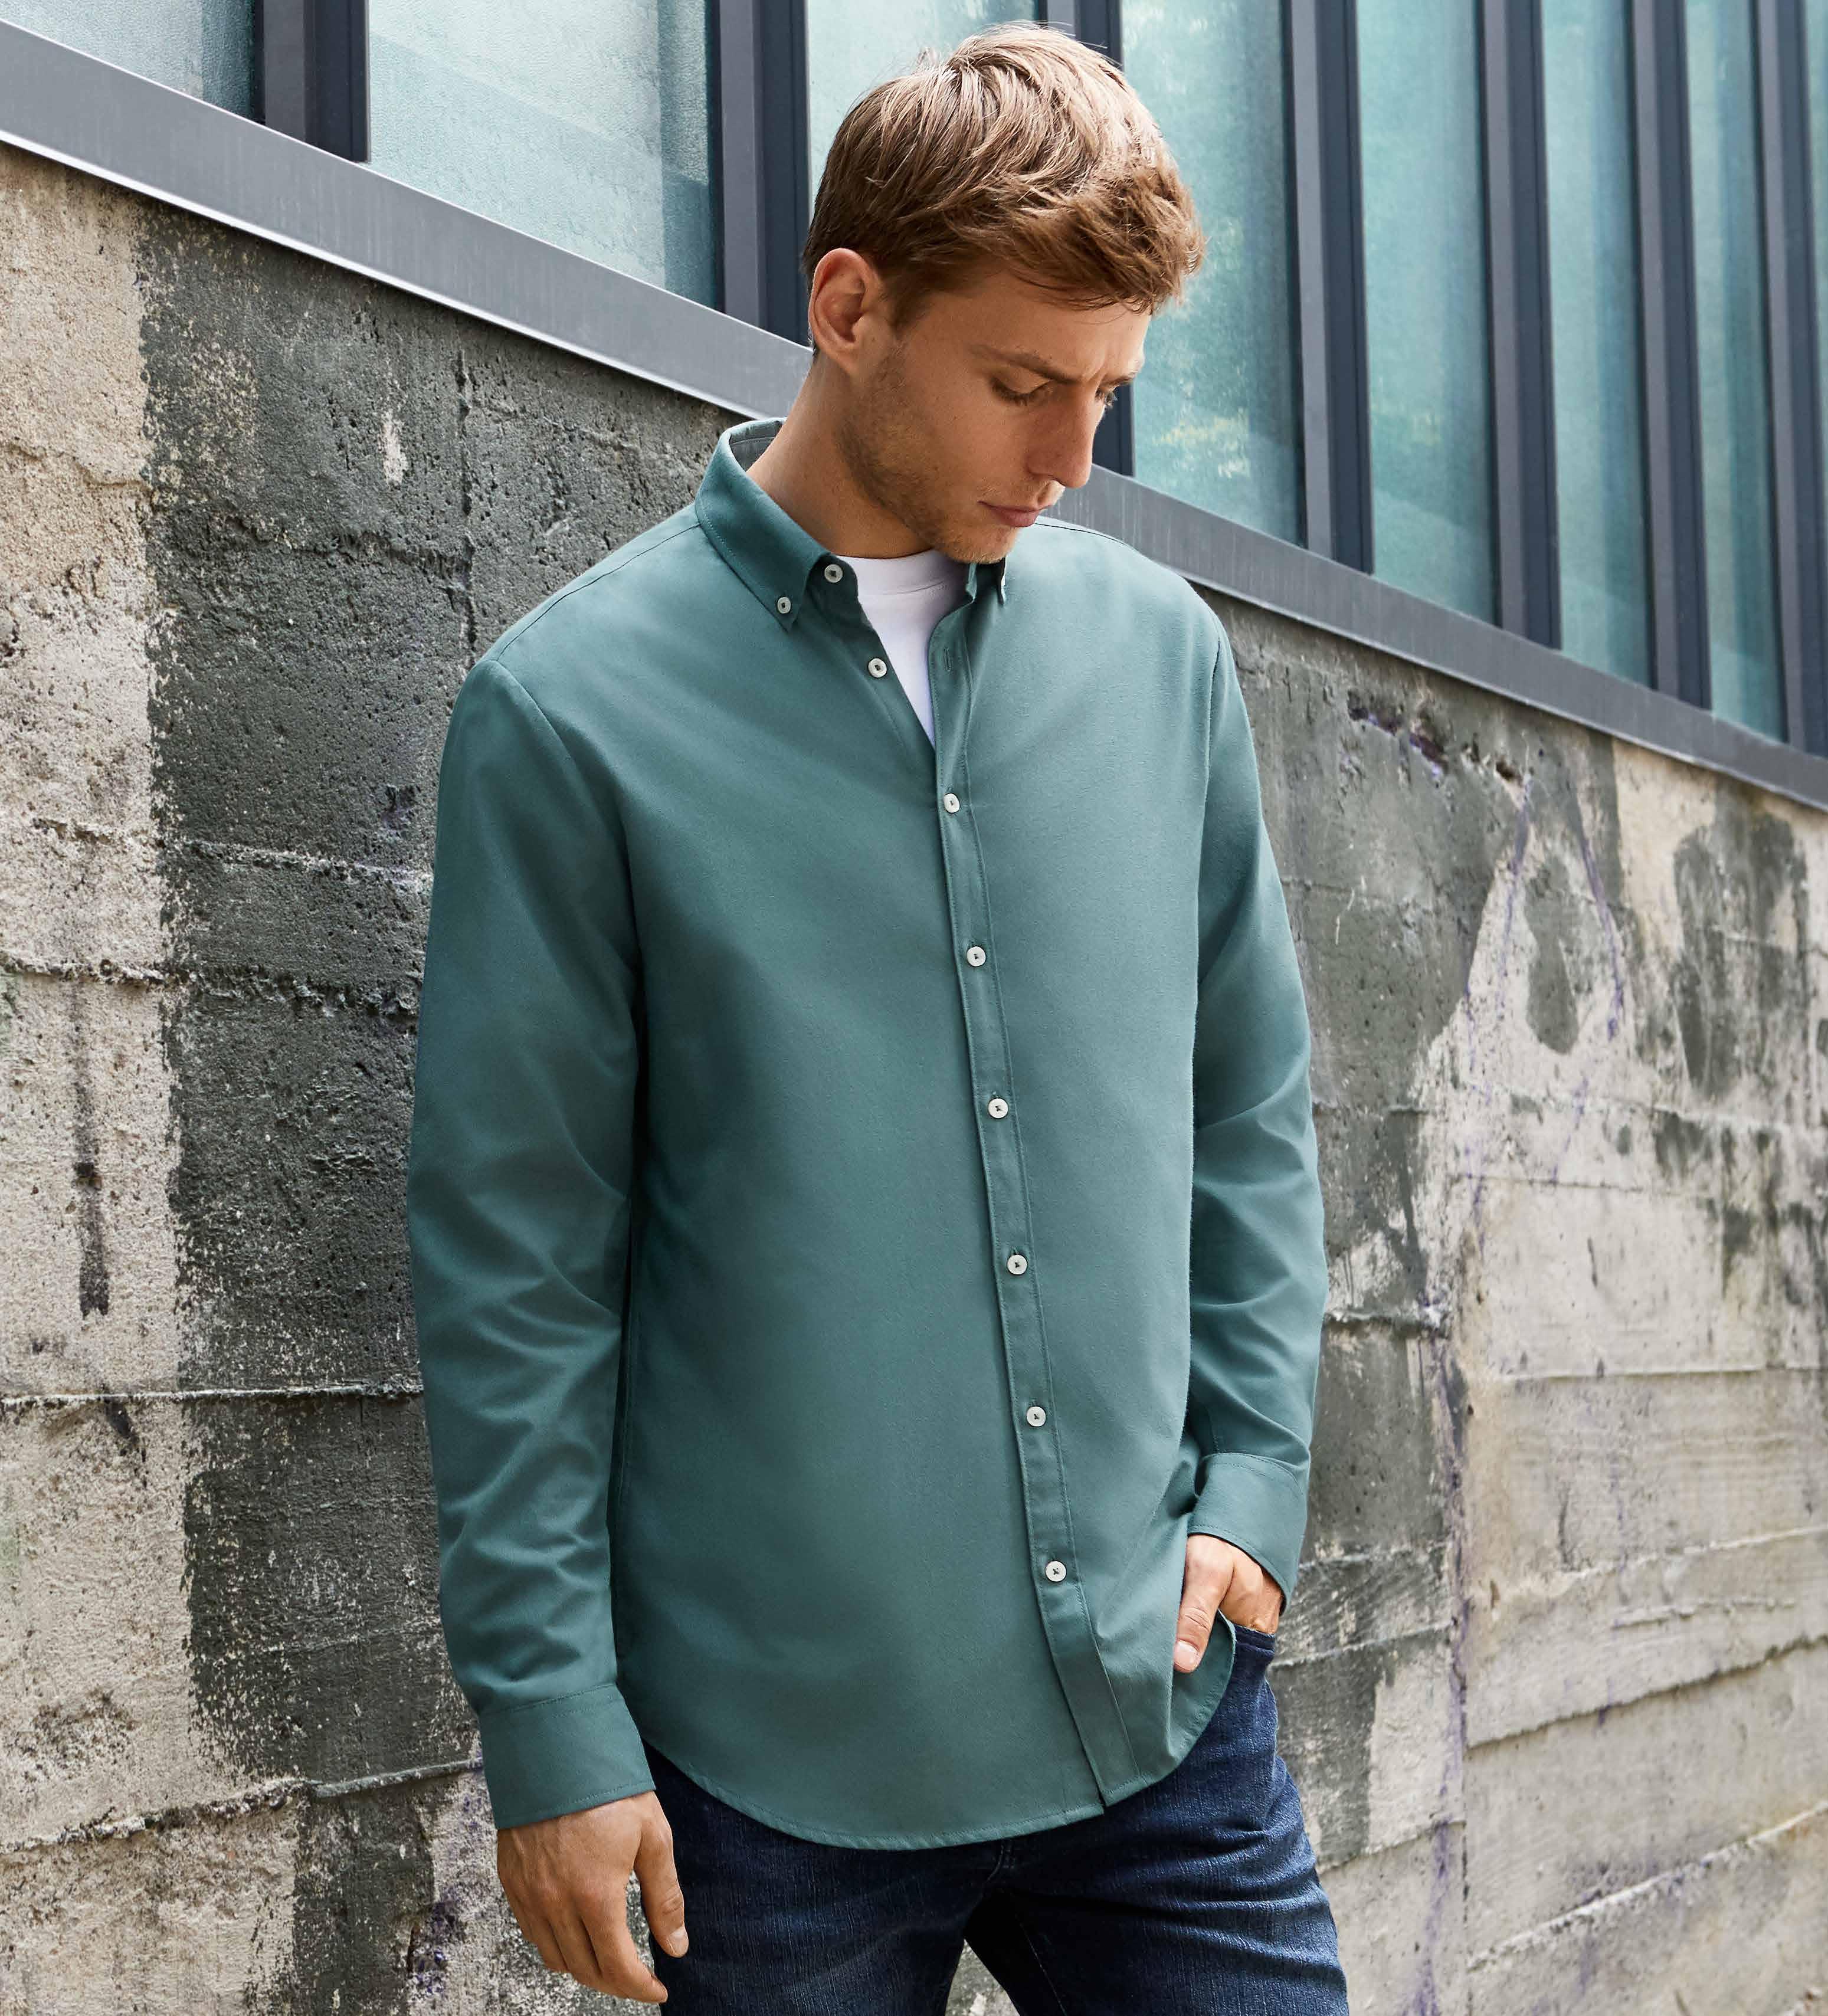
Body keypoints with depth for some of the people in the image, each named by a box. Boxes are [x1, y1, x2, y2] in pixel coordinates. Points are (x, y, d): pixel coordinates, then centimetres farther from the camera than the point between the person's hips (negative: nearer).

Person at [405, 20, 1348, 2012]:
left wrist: (1254, 1477, 4)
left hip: (1165, 1707, 4)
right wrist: (548, 1718, -6)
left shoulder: (1161, 651, 5)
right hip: (775, 1759, -3)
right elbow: (514, 1256, -5)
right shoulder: (573, 707, -6)